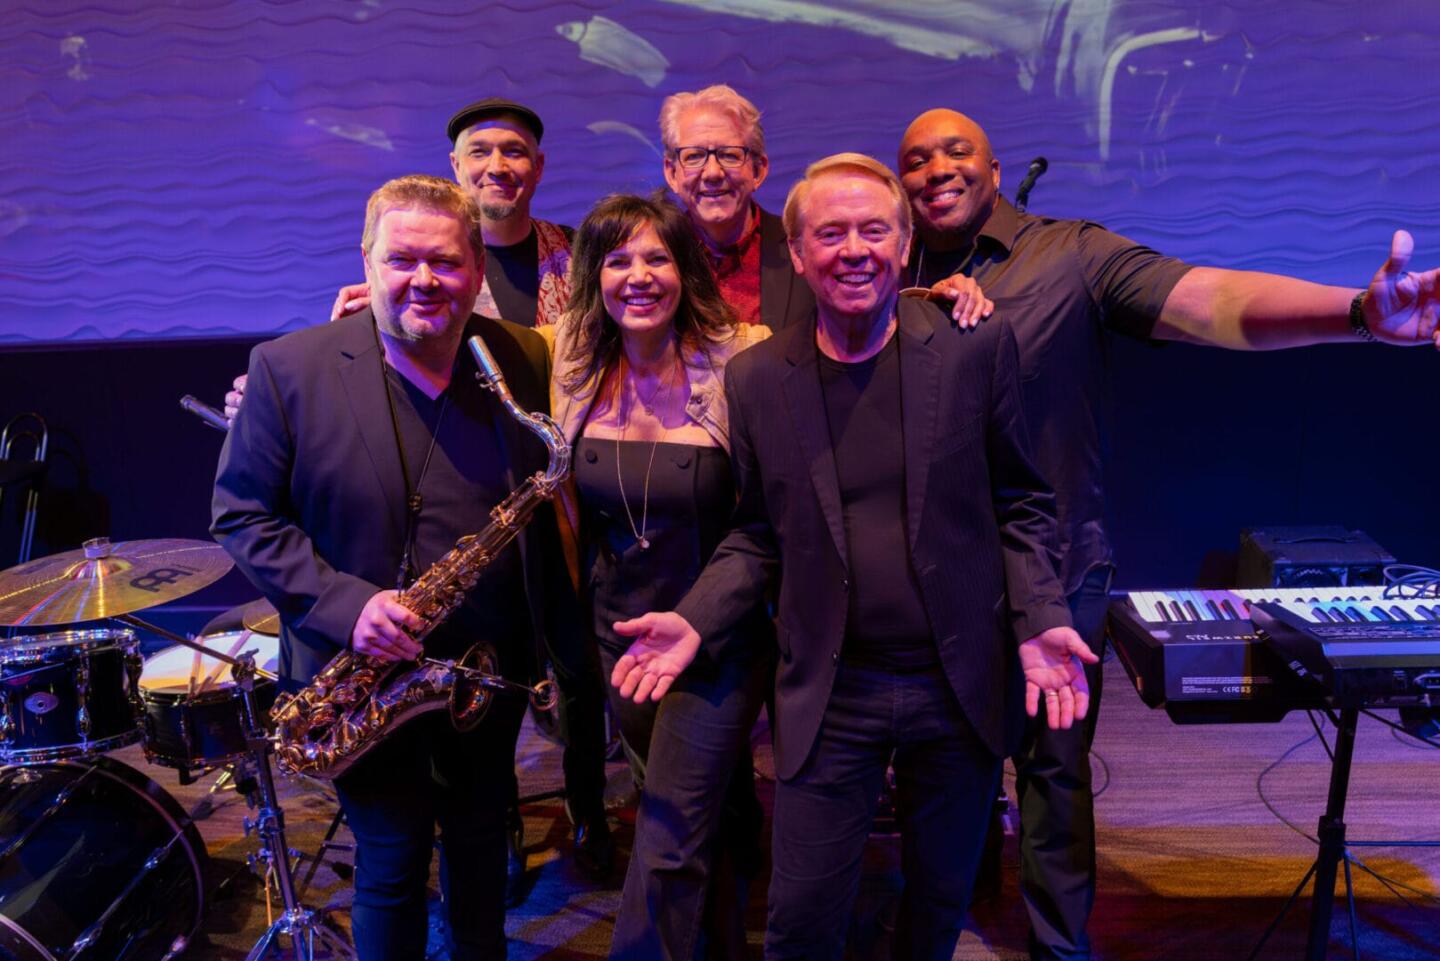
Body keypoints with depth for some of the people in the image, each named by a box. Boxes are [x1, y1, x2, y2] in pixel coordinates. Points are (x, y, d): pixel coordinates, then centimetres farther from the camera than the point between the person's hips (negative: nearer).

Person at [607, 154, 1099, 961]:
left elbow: (1020, 501, 2)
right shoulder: (756, 377, -2)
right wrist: (695, 621, -9)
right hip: (829, 695, 0)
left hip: (961, 685, 1)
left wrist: (1038, 618, -11)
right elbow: (757, 533, 5)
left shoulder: (977, 346, -5)